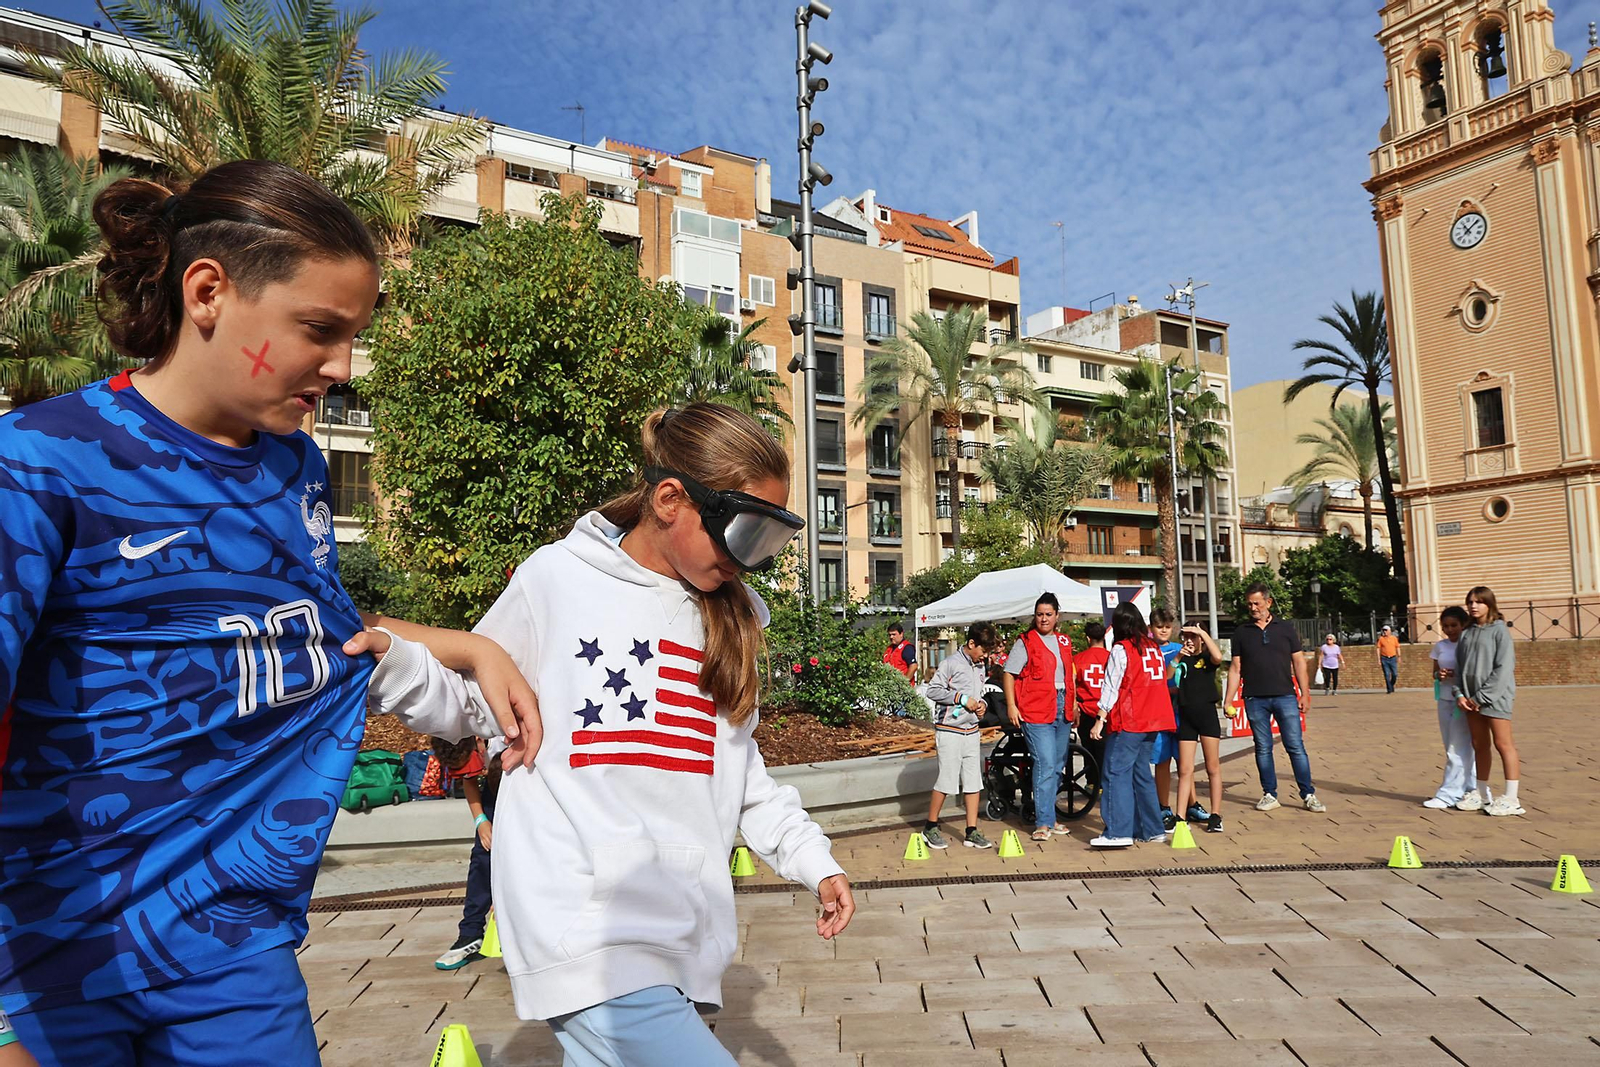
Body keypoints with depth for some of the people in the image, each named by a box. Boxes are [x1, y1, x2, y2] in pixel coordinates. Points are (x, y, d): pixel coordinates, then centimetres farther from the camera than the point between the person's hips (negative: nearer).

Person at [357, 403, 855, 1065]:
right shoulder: (556, 578, -1)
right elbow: (471, 704, 9)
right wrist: (394, 662, -9)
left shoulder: (732, 618, 14)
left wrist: (812, 859, 15)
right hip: (585, 929, -5)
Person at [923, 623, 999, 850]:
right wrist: (962, 698, -16)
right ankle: (930, 828, 11)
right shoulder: (951, 663, -11)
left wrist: (981, 703, 3)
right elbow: (933, 690, -14)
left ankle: (971, 832, 13)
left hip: (971, 731, 7)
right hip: (949, 731, -7)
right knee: (947, 781, -4)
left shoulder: (981, 666, 12)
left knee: (974, 782, 6)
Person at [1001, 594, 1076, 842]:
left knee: (1057, 766, 12)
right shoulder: (1025, 642, -4)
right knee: (1045, 766, -10)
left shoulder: (1064, 642, 14)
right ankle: (1043, 823, -5)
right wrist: (1011, 706, -13)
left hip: (1062, 710, 7)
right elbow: (1008, 674, -6)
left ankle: (1048, 817, 23)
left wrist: (1074, 703, 19)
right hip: (1036, 712, -7)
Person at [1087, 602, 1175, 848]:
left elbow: (1111, 687, -10)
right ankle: (1152, 829, 18)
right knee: (1141, 772, 15)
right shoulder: (1154, 647, 12)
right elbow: (1162, 681, 17)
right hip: (1152, 720, 7)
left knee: (1116, 773, -8)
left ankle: (1118, 833, -15)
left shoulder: (1121, 649, -7)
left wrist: (1100, 720, -9)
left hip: (1127, 722, -7)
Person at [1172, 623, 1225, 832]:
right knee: (1185, 770, 2)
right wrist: (1177, 659, -13)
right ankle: (1181, 816, 2)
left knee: (1213, 767, 3)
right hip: (1186, 716, 3)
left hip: (1207, 713, -3)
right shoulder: (1182, 660, 11)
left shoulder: (1207, 657, 2)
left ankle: (1215, 816, 9)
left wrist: (1203, 632, -18)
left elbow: (1218, 657, -23)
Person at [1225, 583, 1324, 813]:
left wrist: (1304, 694, 1)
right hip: (1255, 700, 1)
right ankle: (1269, 795, 15)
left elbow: (1298, 662, 7)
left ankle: (1308, 794, 6)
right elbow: (1235, 668, 7)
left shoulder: (1286, 628, 6)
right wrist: (1228, 701, 2)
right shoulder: (1242, 633, 7)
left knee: (1296, 747, -2)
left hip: (1285, 697, -1)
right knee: (1263, 749, 6)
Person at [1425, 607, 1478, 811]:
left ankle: (1448, 794, 0)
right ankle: (1471, 790, 17)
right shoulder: (1440, 646, 10)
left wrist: (1457, 674, -22)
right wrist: (1438, 675, -6)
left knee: (1457, 750, -4)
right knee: (1457, 750, 8)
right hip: (1444, 700, 6)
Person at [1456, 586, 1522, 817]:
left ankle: (1510, 800, -2)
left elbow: (1503, 668, -11)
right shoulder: (1466, 633, 13)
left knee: (1503, 744, -5)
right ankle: (1482, 795, 19)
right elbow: (1459, 667, 13)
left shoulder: (1499, 630, -5)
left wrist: (1481, 696, -13)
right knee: (1479, 746, 11)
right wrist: (1459, 694, -2)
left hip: (1495, 696, -6)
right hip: (1471, 699, 6)